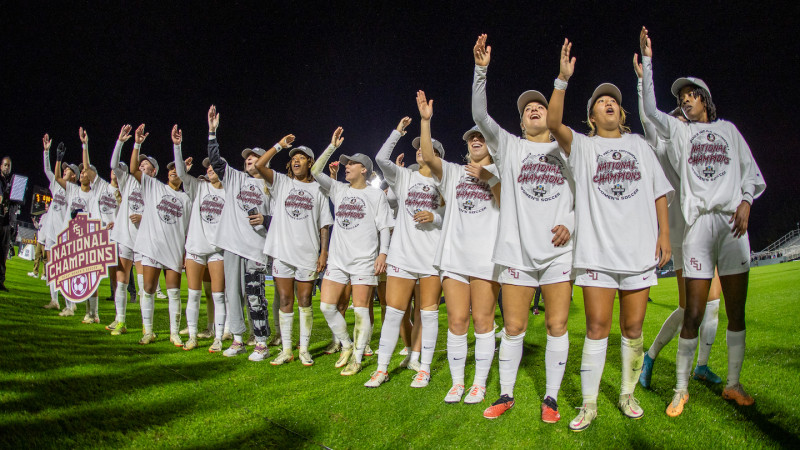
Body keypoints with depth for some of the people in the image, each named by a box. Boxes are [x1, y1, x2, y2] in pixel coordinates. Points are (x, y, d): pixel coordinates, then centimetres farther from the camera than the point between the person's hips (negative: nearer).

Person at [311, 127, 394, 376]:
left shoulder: (376, 194, 3)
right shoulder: (339, 190, 14)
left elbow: (384, 227, 0)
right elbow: (315, 171, 9)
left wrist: (383, 253, -12)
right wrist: (332, 146, 9)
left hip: (364, 260, -5)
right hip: (338, 259, 5)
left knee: (360, 310, -3)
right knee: (326, 305, 1)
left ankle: (357, 358, 10)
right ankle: (346, 345, 21)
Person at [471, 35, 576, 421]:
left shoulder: (565, 151, 16)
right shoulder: (509, 147, 13)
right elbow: (480, 115, 0)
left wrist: (570, 224, -3)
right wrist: (481, 70, -9)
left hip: (557, 251, 1)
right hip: (518, 249, -1)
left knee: (557, 325, 1)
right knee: (513, 327, 2)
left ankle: (550, 398, 15)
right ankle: (505, 395, 17)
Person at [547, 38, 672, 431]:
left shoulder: (638, 144, 17)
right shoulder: (582, 146, 9)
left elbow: (659, 192, 16)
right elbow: (553, 123, -10)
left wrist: (664, 233, 6)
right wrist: (563, 79, -19)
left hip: (639, 248, 3)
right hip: (596, 249, -2)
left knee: (633, 329, 8)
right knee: (597, 327, -4)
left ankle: (627, 395, 25)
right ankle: (589, 404, 6)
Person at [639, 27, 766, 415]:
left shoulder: (728, 129, 19)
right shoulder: (678, 130, 15)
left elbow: (751, 171, 15)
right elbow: (649, 108, 2)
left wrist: (746, 201, -3)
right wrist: (647, 59, 2)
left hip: (733, 221, 2)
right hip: (698, 221, -2)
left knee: (736, 310, 3)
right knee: (693, 314, -6)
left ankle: (733, 384, 15)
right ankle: (681, 389, 2)